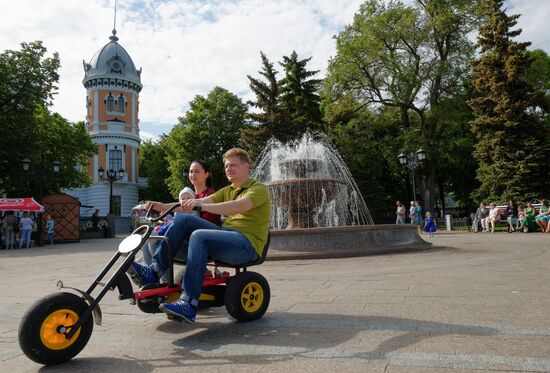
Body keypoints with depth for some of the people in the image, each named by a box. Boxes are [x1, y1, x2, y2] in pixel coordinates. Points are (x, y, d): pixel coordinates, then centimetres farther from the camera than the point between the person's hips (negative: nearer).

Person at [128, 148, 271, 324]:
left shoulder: (259, 189, -1)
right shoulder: (227, 191, 22)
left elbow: (239, 206, -23)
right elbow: (202, 202, 8)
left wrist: (203, 205, -35)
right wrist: (164, 206, -4)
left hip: (247, 244, -7)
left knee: (199, 236, -31)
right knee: (183, 219, -8)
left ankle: (188, 305, -31)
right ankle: (153, 271, -10)